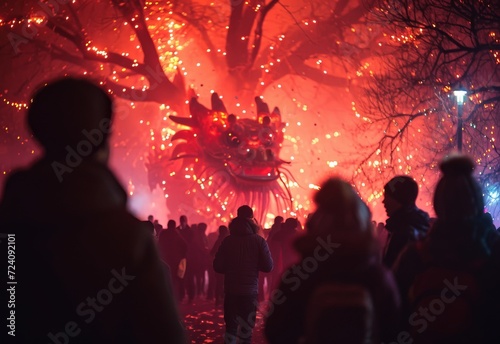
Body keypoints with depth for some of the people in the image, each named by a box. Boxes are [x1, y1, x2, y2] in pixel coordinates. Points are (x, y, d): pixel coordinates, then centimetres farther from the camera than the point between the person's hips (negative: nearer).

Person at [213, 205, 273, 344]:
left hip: (231, 290, 1)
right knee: (246, 329, 6)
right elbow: (268, 266, -7)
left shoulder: (227, 240, -1)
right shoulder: (259, 241, -6)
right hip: (250, 290, -1)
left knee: (231, 327, 9)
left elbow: (218, 266, -3)